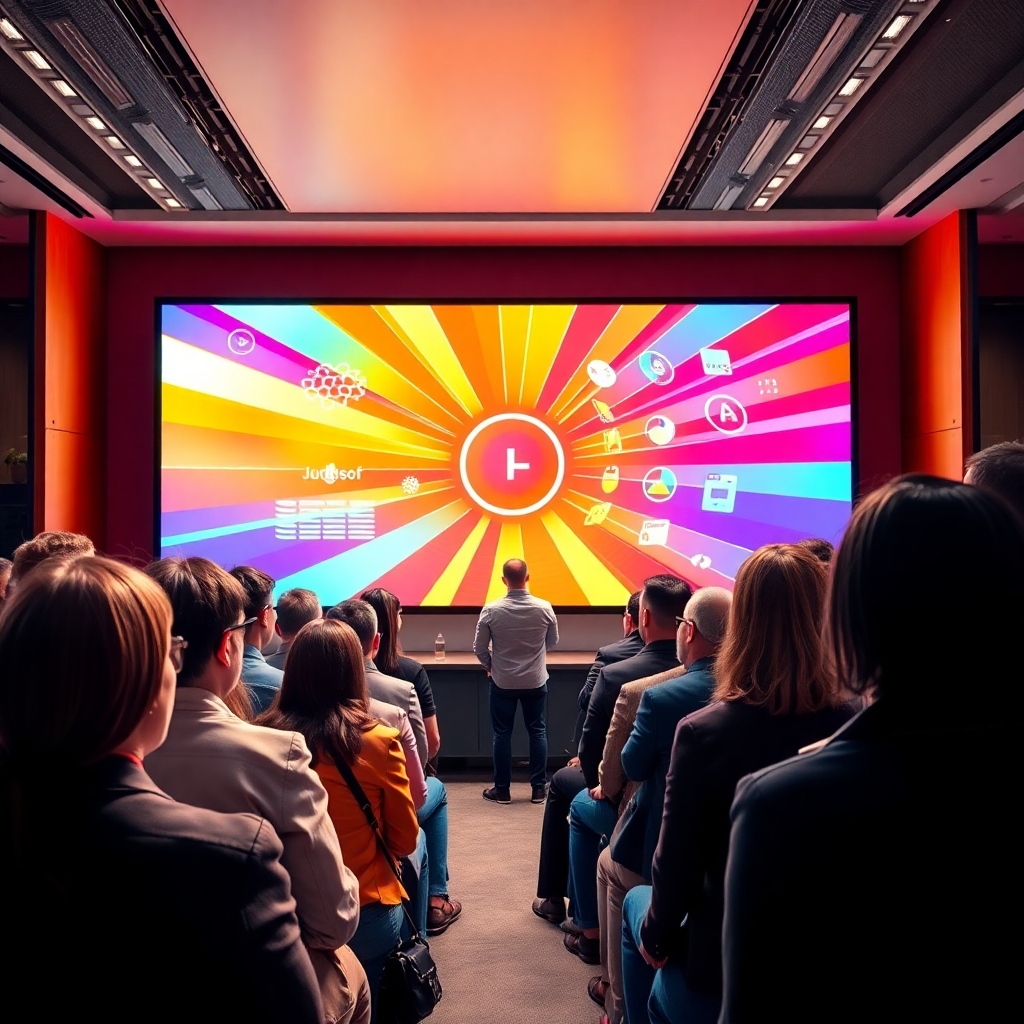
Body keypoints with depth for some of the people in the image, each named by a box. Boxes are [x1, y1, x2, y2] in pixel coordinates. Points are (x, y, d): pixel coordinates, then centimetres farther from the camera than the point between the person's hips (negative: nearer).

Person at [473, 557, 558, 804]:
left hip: (502, 683, -1)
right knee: (537, 732, 12)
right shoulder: (544, 608, -11)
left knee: (502, 734, 9)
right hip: (536, 682, 1)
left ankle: (502, 790, 16)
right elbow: (552, 642, 5)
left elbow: (479, 648, -6)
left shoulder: (491, 610, -14)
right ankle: (538, 788, 17)